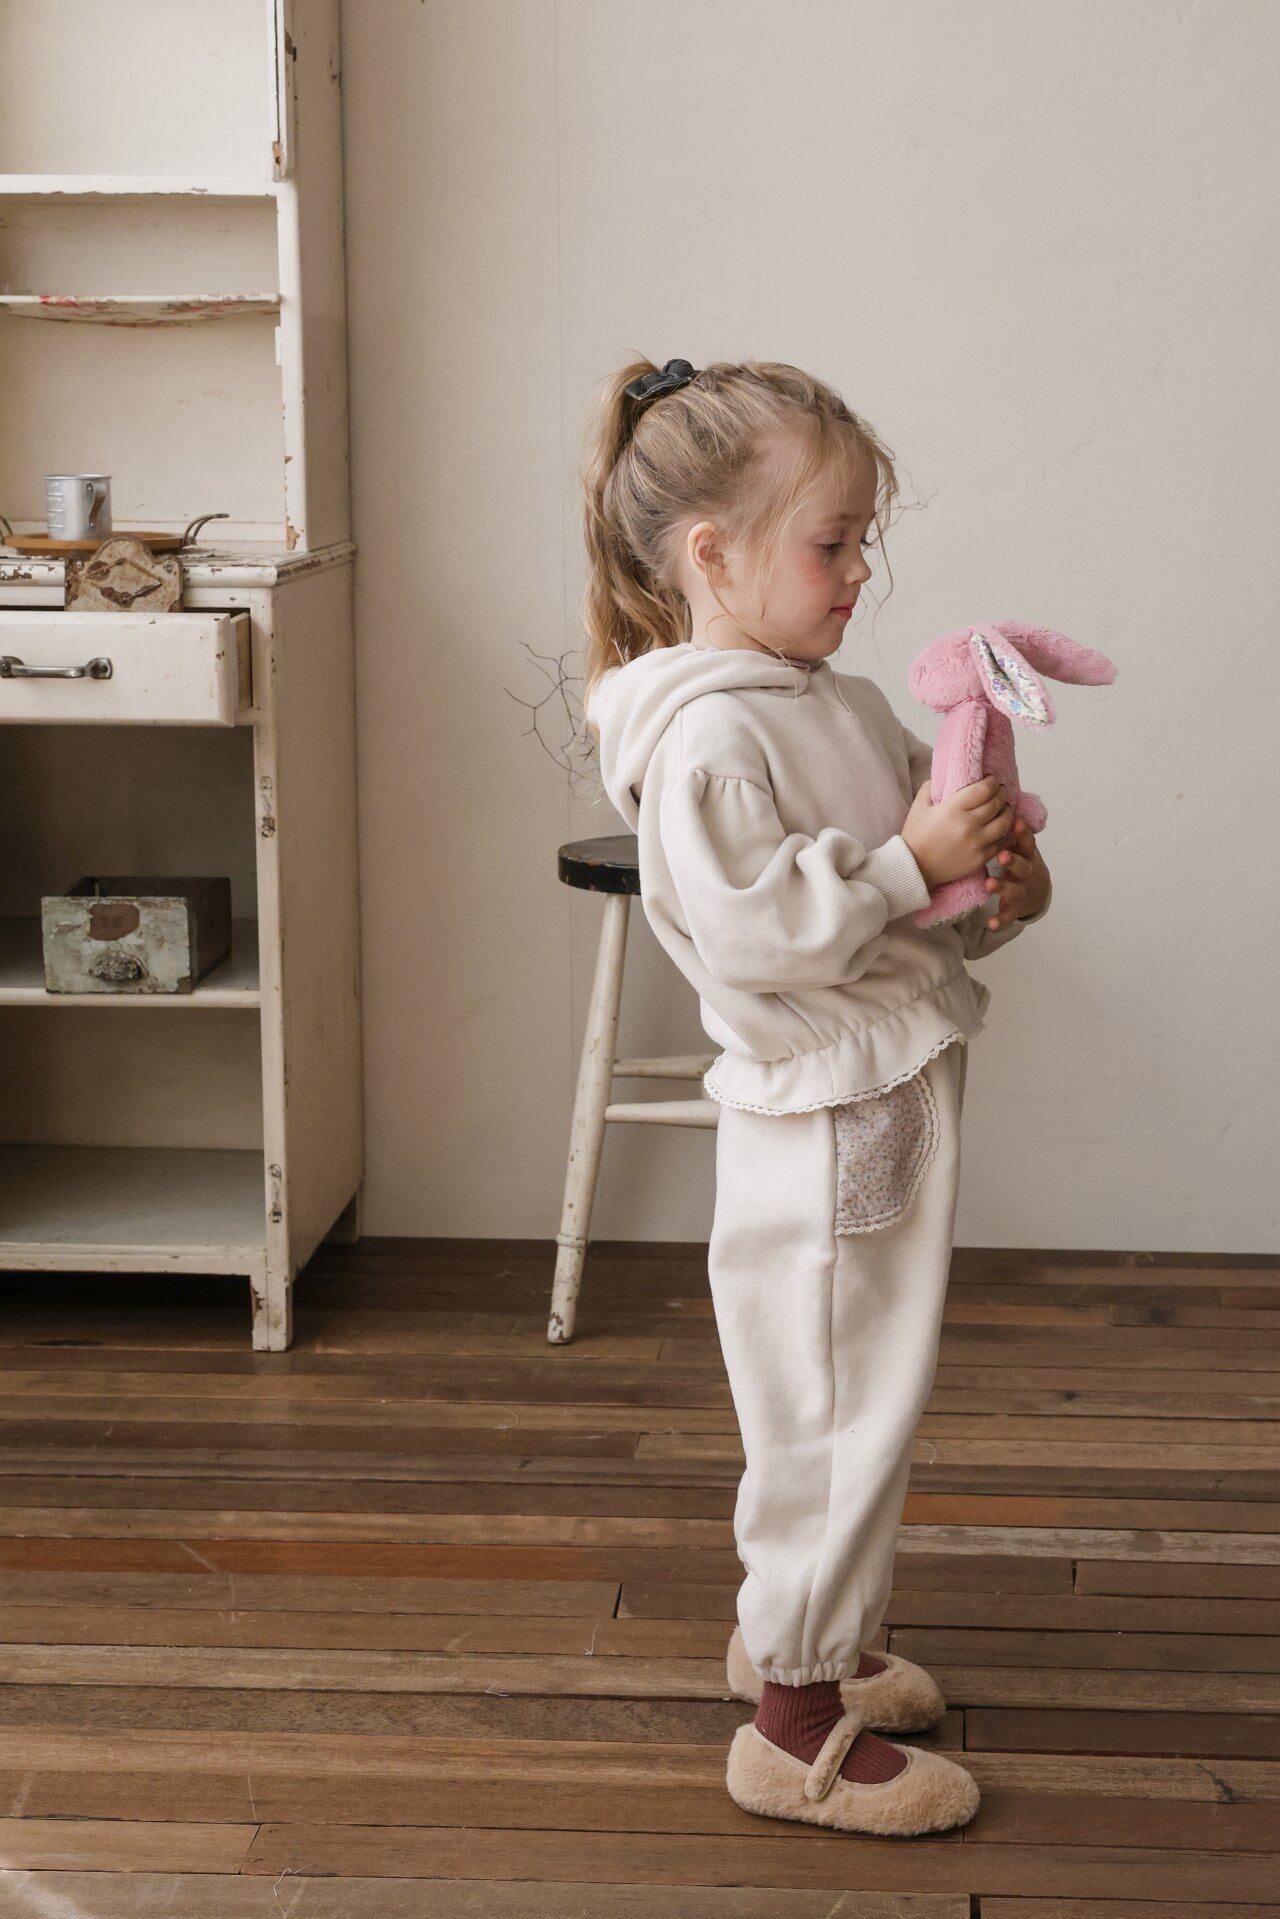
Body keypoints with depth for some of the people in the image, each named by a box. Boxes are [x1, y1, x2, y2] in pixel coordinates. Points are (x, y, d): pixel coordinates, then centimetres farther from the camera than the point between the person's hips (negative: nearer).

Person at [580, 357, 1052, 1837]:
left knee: (857, 1403, 20)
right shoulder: (704, 739, -17)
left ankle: (796, 1639, 37)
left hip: (897, 1100, 10)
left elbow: (920, 912, 19)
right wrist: (908, 865, -24)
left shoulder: (846, 706, 13)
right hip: (824, 1118, -10)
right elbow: (752, 930, -25)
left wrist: (1001, 887, 0)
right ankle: (798, 1728, 9)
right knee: (836, 1410, -3)